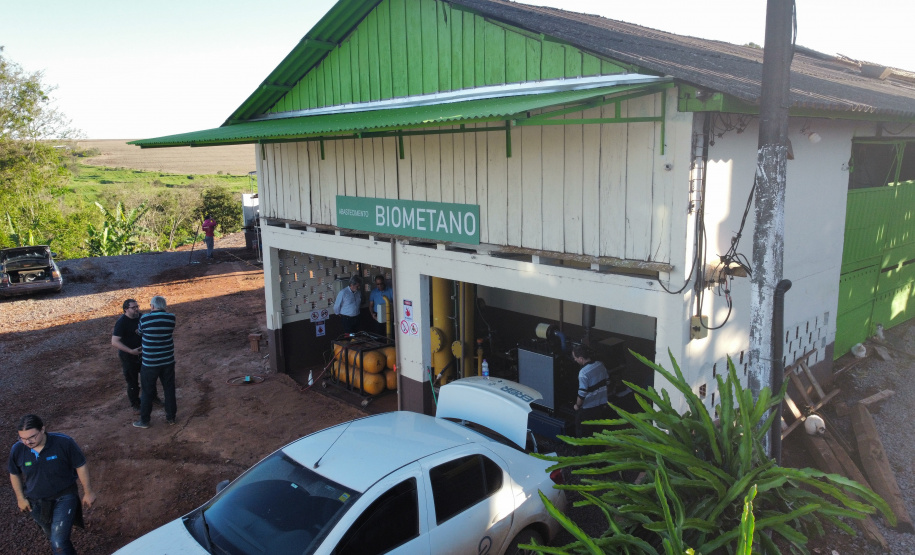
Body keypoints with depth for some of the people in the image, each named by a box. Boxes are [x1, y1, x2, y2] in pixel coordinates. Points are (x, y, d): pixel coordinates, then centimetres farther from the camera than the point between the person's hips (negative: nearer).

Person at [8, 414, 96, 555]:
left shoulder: (64, 443, -27)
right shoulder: (17, 450, -17)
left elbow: (81, 466, -13)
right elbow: (14, 474, 4)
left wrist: (88, 492, -6)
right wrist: (20, 498, 10)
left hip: (64, 497, -4)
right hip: (36, 503, 4)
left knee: (59, 542, -14)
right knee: (52, 536, 25)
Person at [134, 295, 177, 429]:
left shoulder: (145, 319, -13)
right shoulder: (171, 318, -8)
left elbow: (140, 333, 4)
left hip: (150, 363, -2)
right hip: (168, 361, 2)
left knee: (147, 392, 12)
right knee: (169, 389, 16)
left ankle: (144, 421, 23)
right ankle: (171, 417, 26)